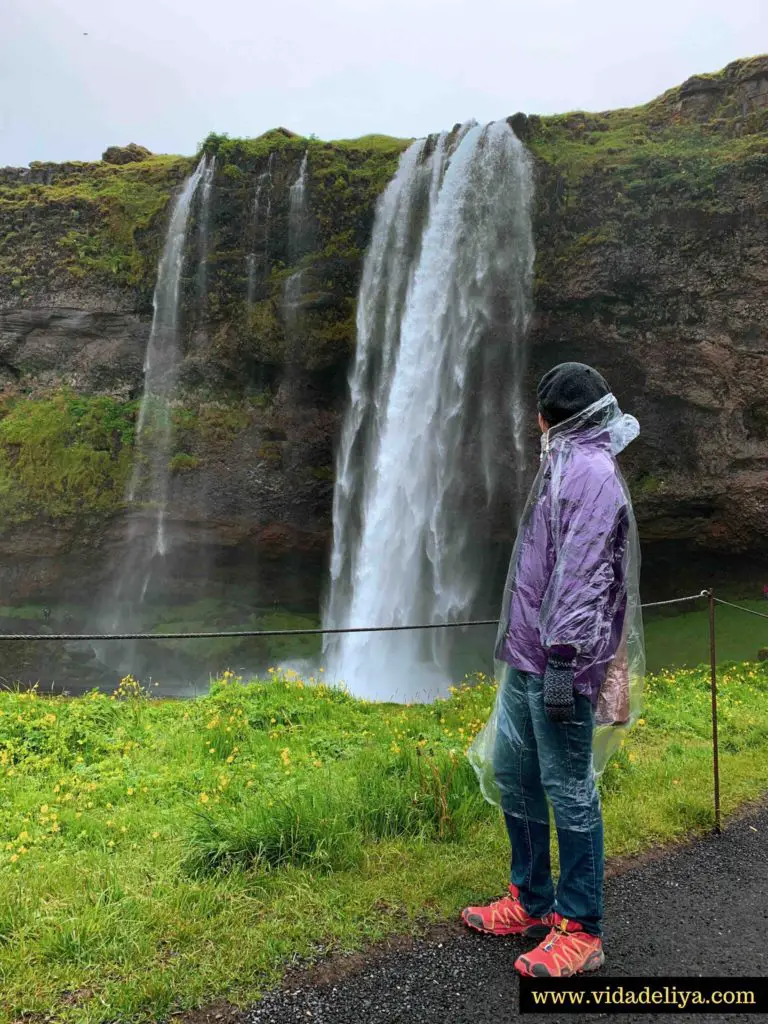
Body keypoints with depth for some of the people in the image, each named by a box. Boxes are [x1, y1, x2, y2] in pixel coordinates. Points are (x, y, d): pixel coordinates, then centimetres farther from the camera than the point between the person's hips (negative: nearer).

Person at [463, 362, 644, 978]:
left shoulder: (590, 471, -12)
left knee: (569, 791, 1)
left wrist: (564, 660, -23)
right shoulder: (566, 468, 18)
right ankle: (532, 902, 31)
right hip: (525, 658, 10)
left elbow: (584, 575, -20)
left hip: (558, 665, -10)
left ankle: (579, 930, 16)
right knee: (509, 774, 16)